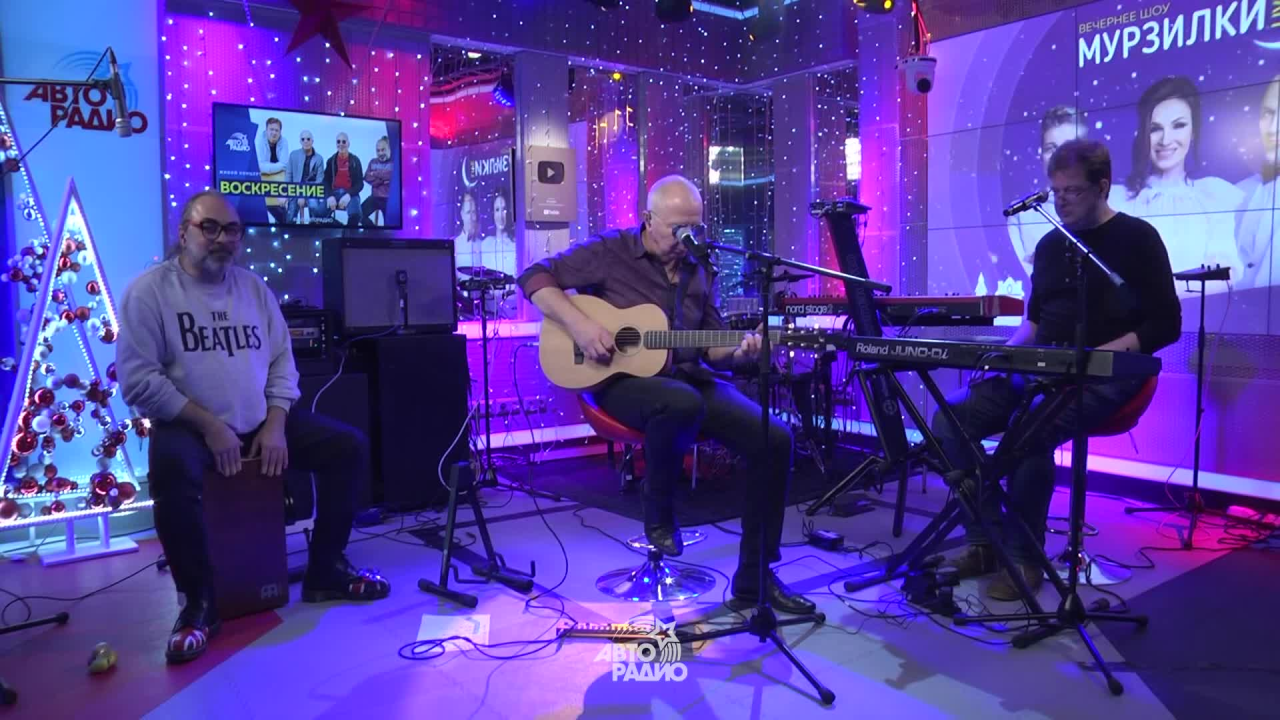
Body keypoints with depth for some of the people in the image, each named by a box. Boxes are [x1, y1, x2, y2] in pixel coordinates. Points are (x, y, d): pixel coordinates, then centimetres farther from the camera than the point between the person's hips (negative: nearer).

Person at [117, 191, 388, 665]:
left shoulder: (253, 288, 10)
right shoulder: (149, 291, -5)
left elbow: (282, 363, 9)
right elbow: (137, 380, -12)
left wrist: (275, 425, -6)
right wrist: (209, 425, -18)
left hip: (262, 425, 5)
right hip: (188, 427, -5)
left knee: (349, 446, -8)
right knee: (173, 474, -38)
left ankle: (325, 571, 4)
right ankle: (200, 601, -17)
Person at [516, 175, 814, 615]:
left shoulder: (698, 272, 14)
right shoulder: (610, 252, -1)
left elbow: (713, 347, 16)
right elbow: (535, 277, -3)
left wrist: (738, 354, -8)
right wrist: (577, 323, -18)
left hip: (687, 380, 6)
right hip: (623, 380, -5)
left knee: (774, 439, -14)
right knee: (682, 403, -41)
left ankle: (754, 577, -3)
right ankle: (659, 514, -10)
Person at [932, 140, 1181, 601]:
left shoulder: (1136, 238, -2)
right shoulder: (1049, 245, 16)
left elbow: (1164, 325, -8)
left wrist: (1093, 355, -20)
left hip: (1106, 376, -7)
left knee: (1028, 430, -36)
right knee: (951, 417, -15)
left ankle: (1024, 557, -17)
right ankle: (985, 541, -6)